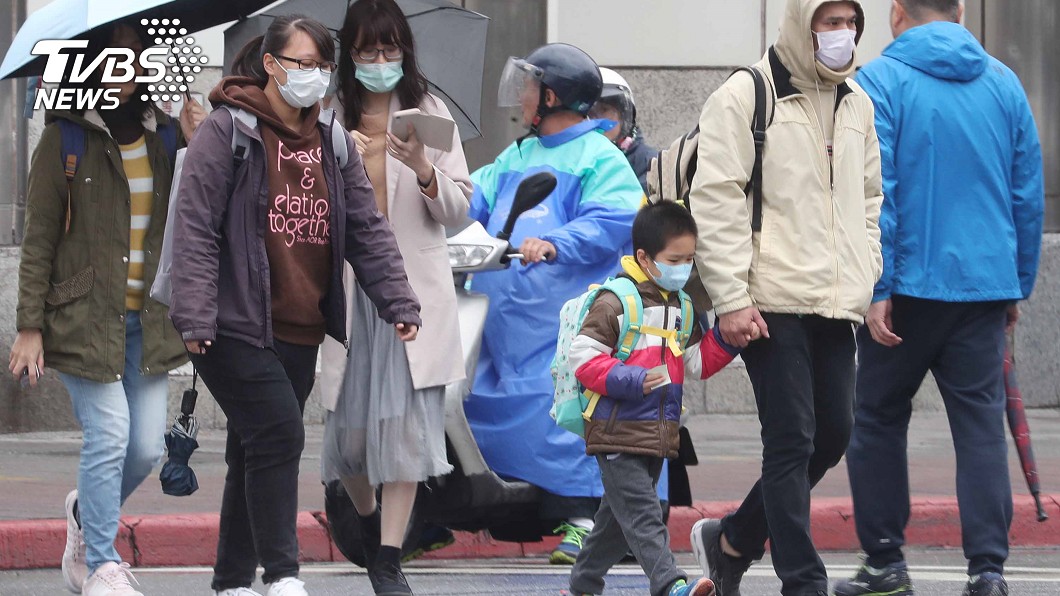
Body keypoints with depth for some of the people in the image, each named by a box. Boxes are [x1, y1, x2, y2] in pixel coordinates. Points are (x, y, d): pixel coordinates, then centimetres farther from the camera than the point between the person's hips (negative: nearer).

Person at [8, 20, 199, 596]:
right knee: (109, 436, -12)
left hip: (149, 320, 4)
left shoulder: (164, 135, 9)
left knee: (146, 447, 2)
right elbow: (39, 241, -2)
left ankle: (86, 513, 31)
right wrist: (29, 327, -7)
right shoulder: (64, 139, -2)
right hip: (85, 316, -4)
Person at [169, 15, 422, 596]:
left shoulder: (334, 142, 13)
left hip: (302, 331, 6)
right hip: (236, 325, -6)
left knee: (255, 454, 11)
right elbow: (196, 228, -11)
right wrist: (195, 317, -19)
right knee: (278, 435, -16)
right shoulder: (228, 131, -7)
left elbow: (367, 230, 13)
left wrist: (399, 303, 2)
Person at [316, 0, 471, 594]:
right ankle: (368, 521, 34)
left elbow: (459, 209, 4)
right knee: (350, 419, 5)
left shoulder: (430, 113, 4)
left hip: (414, 289, -1)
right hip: (347, 285, 1)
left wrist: (425, 171, -15)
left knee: (406, 421, -7)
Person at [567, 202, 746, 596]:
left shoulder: (680, 307, 15)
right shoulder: (614, 303, -11)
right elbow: (583, 357, -15)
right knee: (642, 516, -15)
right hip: (618, 430, -8)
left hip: (658, 434, 8)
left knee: (619, 516, 15)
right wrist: (633, 380, -23)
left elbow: (698, 362, 18)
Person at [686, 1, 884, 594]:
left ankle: (732, 541, 24)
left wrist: (869, 283, 12)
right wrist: (731, 298, -14)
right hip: (774, 300, -7)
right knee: (792, 441, -8)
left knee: (833, 434, 7)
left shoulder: (856, 103, 15)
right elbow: (716, 200, -9)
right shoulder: (746, 96, -5)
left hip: (836, 302, 7)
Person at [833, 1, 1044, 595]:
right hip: (987, 285, 3)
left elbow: (872, 192, -11)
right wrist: (1019, 284, 16)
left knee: (879, 419, 11)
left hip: (909, 284, -3)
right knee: (982, 424, 2)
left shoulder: (880, 81, -5)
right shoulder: (1003, 83, 6)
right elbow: (1030, 193, 8)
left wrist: (876, 289, -10)